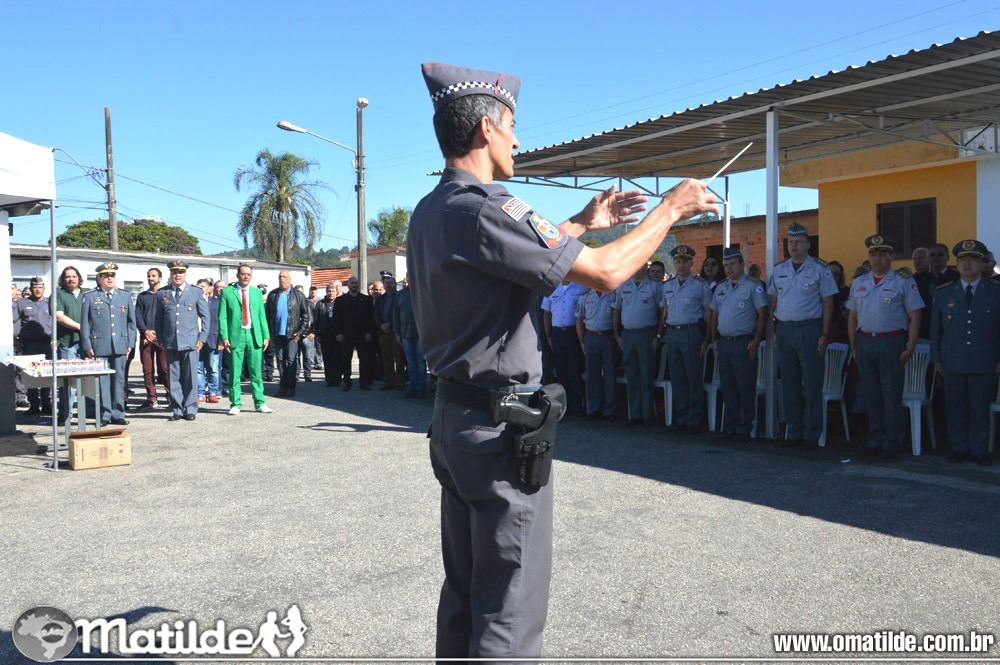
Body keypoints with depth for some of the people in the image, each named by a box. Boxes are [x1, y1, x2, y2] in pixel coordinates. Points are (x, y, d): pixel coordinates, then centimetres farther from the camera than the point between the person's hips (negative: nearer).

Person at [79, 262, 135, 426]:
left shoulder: (125, 296, 13)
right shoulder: (90, 297, 6)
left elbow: (131, 322, 14)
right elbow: (85, 324, 4)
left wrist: (130, 343, 6)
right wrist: (87, 346, -2)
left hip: (120, 346, 2)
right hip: (99, 347, -2)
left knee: (119, 380, 4)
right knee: (102, 381, -1)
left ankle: (117, 414, 11)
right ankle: (103, 415, 5)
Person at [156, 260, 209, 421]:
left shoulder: (196, 292, 6)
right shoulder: (162, 293, 10)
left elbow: (205, 316, 7)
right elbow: (159, 319, 12)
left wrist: (202, 338, 0)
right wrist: (160, 339, 5)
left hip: (190, 341, -1)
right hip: (170, 342, 2)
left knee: (190, 377, 0)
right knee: (174, 378, 4)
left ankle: (190, 409, 8)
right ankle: (176, 409, 11)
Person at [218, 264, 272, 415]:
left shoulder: (257, 292, 13)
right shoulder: (227, 292, 3)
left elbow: (262, 315, 12)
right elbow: (222, 317, 0)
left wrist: (266, 335, 4)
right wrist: (224, 337, -9)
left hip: (254, 335, 2)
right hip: (236, 335, -2)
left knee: (256, 371, 4)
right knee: (235, 373, 1)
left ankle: (260, 403, 10)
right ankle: (235, 404, 9)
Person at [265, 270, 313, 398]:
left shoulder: (298, 295, 2)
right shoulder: (272, 295, 9)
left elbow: (306, 315, 1)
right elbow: (267, 314, 8)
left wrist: (301, 332, -6)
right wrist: (269, 332, 2)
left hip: (292, 334, -3)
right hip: (277, 334, 3)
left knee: (291, 360, -5)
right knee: (280, 361, 7)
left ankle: (291, 387, 2)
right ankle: (282, 386, 14)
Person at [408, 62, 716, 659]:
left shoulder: (430, 213, 10)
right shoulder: (483, 209, -20)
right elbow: (605, 274, -19)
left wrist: (580, 225, 25)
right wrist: (672, 209, -5)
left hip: (454, 416, 10)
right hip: (502, 427, -10)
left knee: (464, 590, 18)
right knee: (510, 609, 0)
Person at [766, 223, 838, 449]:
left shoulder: (820, 269, -3)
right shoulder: (778, 270, 10)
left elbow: (827, 304, -4)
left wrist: (824, 335, -9)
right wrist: (774, 331, 8)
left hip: (809, 329, -4)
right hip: (784, 329, 4)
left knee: (812, 384, -1)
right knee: (789, 384, 9)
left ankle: (811, 435, 6)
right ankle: (793, 432, 17)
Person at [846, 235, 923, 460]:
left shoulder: (904, 282, -1)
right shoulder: (858, 283, 13)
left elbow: (914, 317, -3)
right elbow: (852, 317, 16)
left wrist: (909, 348, -9)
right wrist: (853, 346, 10)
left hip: (891, 342, -4)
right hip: (864, 342, 4)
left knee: (891, 395, -1)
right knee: (871, 395, 9)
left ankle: (891, 444, 7)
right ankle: (874, 441, 18)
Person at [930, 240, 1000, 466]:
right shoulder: (943, 293, 8)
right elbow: (936, 329, 10)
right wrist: (936, 359, 6)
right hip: (953, 362, 1)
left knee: (980, 409, 5)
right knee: (956, 408, 6)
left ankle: (979, 450, 15)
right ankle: (960, 448, 16)